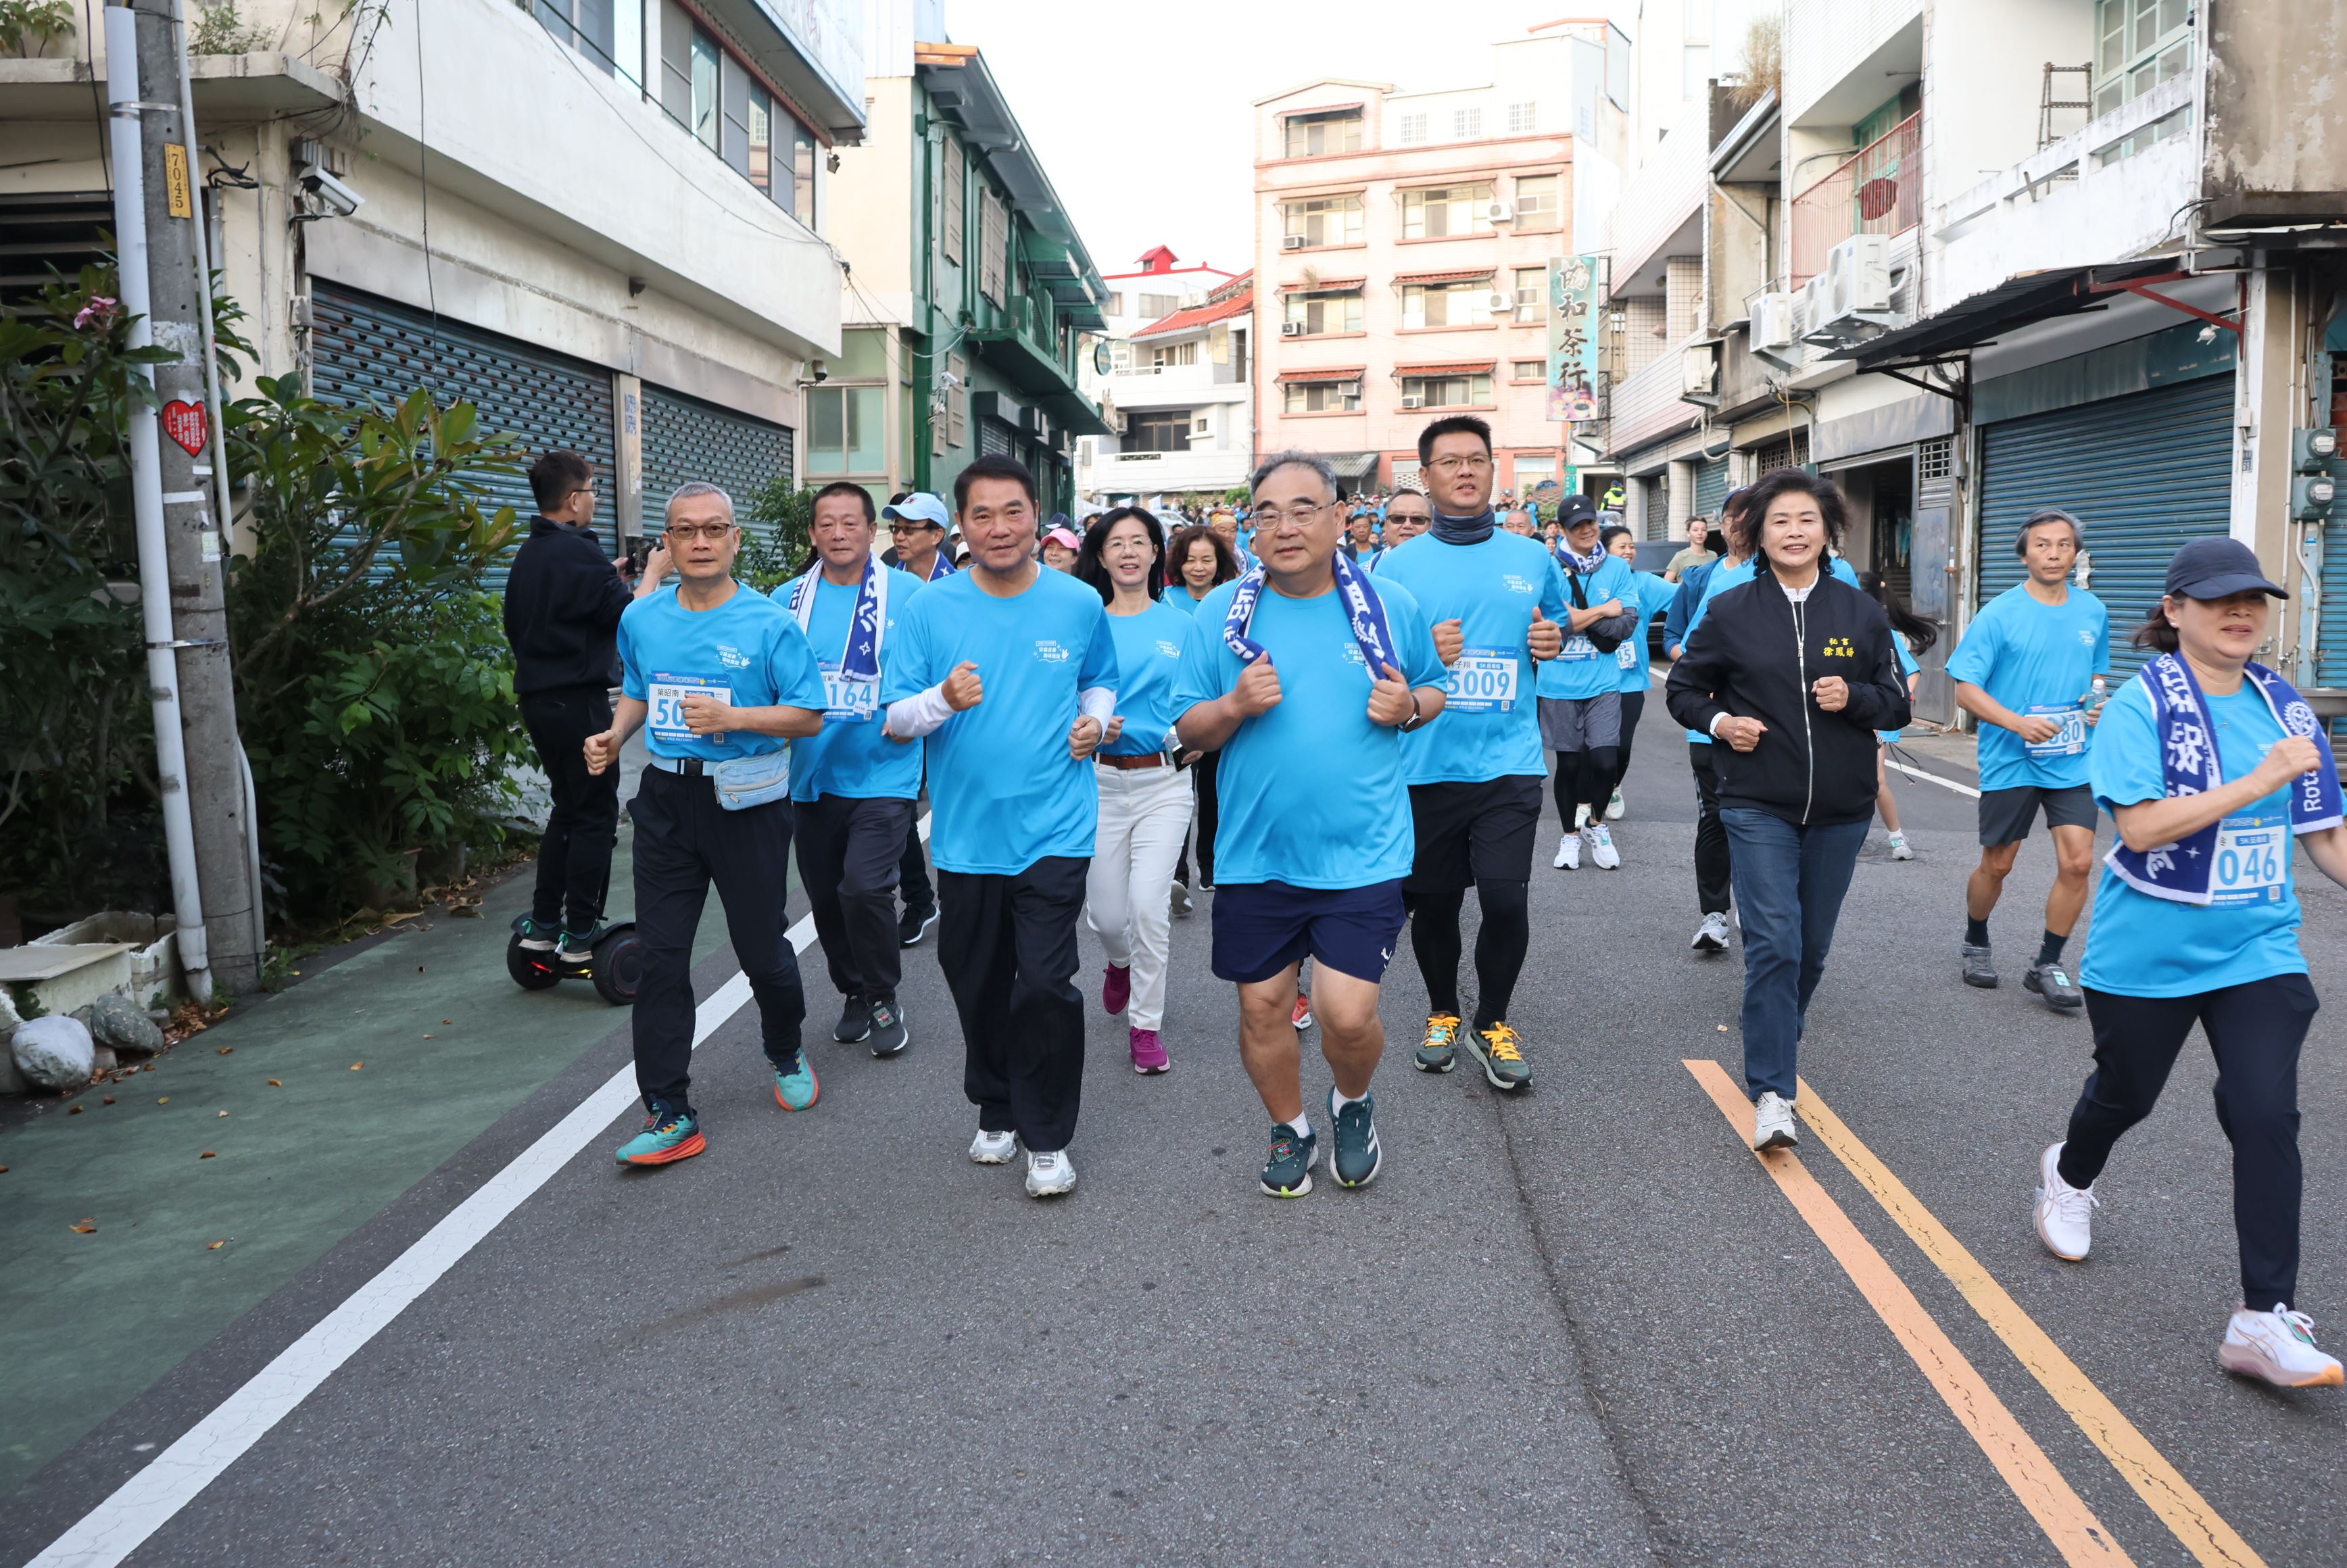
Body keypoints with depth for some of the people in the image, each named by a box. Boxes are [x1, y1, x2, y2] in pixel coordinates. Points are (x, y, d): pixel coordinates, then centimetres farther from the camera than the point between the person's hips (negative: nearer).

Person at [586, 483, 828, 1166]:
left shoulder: (770, 624, -8)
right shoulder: (641, 619, 6)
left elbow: (810, 717, -8)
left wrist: (733, 716, -21)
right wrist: (614, 736, 3)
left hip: (747, 801, -4)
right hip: (667, 798, 4)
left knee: (761, 945, 7)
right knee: (660, 955, 1)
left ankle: (787, 1053, 39)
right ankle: (669, 1114, 8)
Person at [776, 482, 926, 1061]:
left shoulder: (909, 595, -4)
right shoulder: (787, 600, 6)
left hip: (882, 773, -4)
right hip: (812, 777, 4)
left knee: (865, 888, -15)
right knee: (825, 896, 13)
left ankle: (883, 998, 8)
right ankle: (853, 993, 35)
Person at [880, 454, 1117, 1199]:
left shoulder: (1079, 604, 1)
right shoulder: (931, 608, -2)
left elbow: (1101, 680, 21)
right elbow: (895, 720, -2)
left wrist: (1094, 719, -1)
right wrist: (943, 700, -22)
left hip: (1054, 828, -1)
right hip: (966, 830, 2)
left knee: (1045, 984, -9)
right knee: (978, 985, 13)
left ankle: (1047, 1137, 9)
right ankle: (996, 1111, 36)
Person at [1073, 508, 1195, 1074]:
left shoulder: (1182, 625, 4)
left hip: (1163, 779, -1)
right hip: (1100, 778, 1)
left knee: (1149, 905, -11)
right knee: (1106, 912, 5)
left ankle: (1146, 1023, 7)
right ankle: (1121, 962, 42)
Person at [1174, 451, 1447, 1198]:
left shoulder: (1390, 605, 1)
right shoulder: (1221, 613, 1)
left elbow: (1434, 690, 15)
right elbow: (1189, 728, 6)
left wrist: (1407, 705, -8)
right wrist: (1235, 705, -15)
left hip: (1362, 851, -1)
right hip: (1255, 851, 2)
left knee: (1349, 1015, -6)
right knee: (1261, 1006, 10)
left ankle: (1352, 1104, 28)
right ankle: (1290, 1127, 37)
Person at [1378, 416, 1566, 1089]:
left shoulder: (1532, 559, 8)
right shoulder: (1398, 565, 2)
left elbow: (1558, 625, 22)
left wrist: (1552, 640, -1)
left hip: (1508, 761, 0)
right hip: (1425, 763, 0)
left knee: (1506, 900, -9)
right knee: (1433, 902, 10)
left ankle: (1493, 1023, 16)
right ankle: (1442, 1014, 34)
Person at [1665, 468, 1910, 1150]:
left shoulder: (1861, 613, 4)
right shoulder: (1731, 612, -1)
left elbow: (1897, 705, 8)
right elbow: (1683, 688, 10)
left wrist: (1854, 698, -13)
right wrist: (1719, 721, -10)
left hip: (1840, 811, 3)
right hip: (1759, 807, -3)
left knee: (1812, 947, 13)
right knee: (1773, 945, -13)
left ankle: (1778, 1049, 36)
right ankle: (1771, 1093, -10)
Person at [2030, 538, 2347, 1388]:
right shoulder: (2144, 703, -12)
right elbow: (2141, 826, -23)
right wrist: (2258, 782, -27)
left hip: (2257, 951, 3)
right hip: (2147, 953, -3)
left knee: (2266, 1116, -9)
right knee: (2126, 1092, 16)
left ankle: (2265, 1320, -2)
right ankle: (2070, 1175, 51)